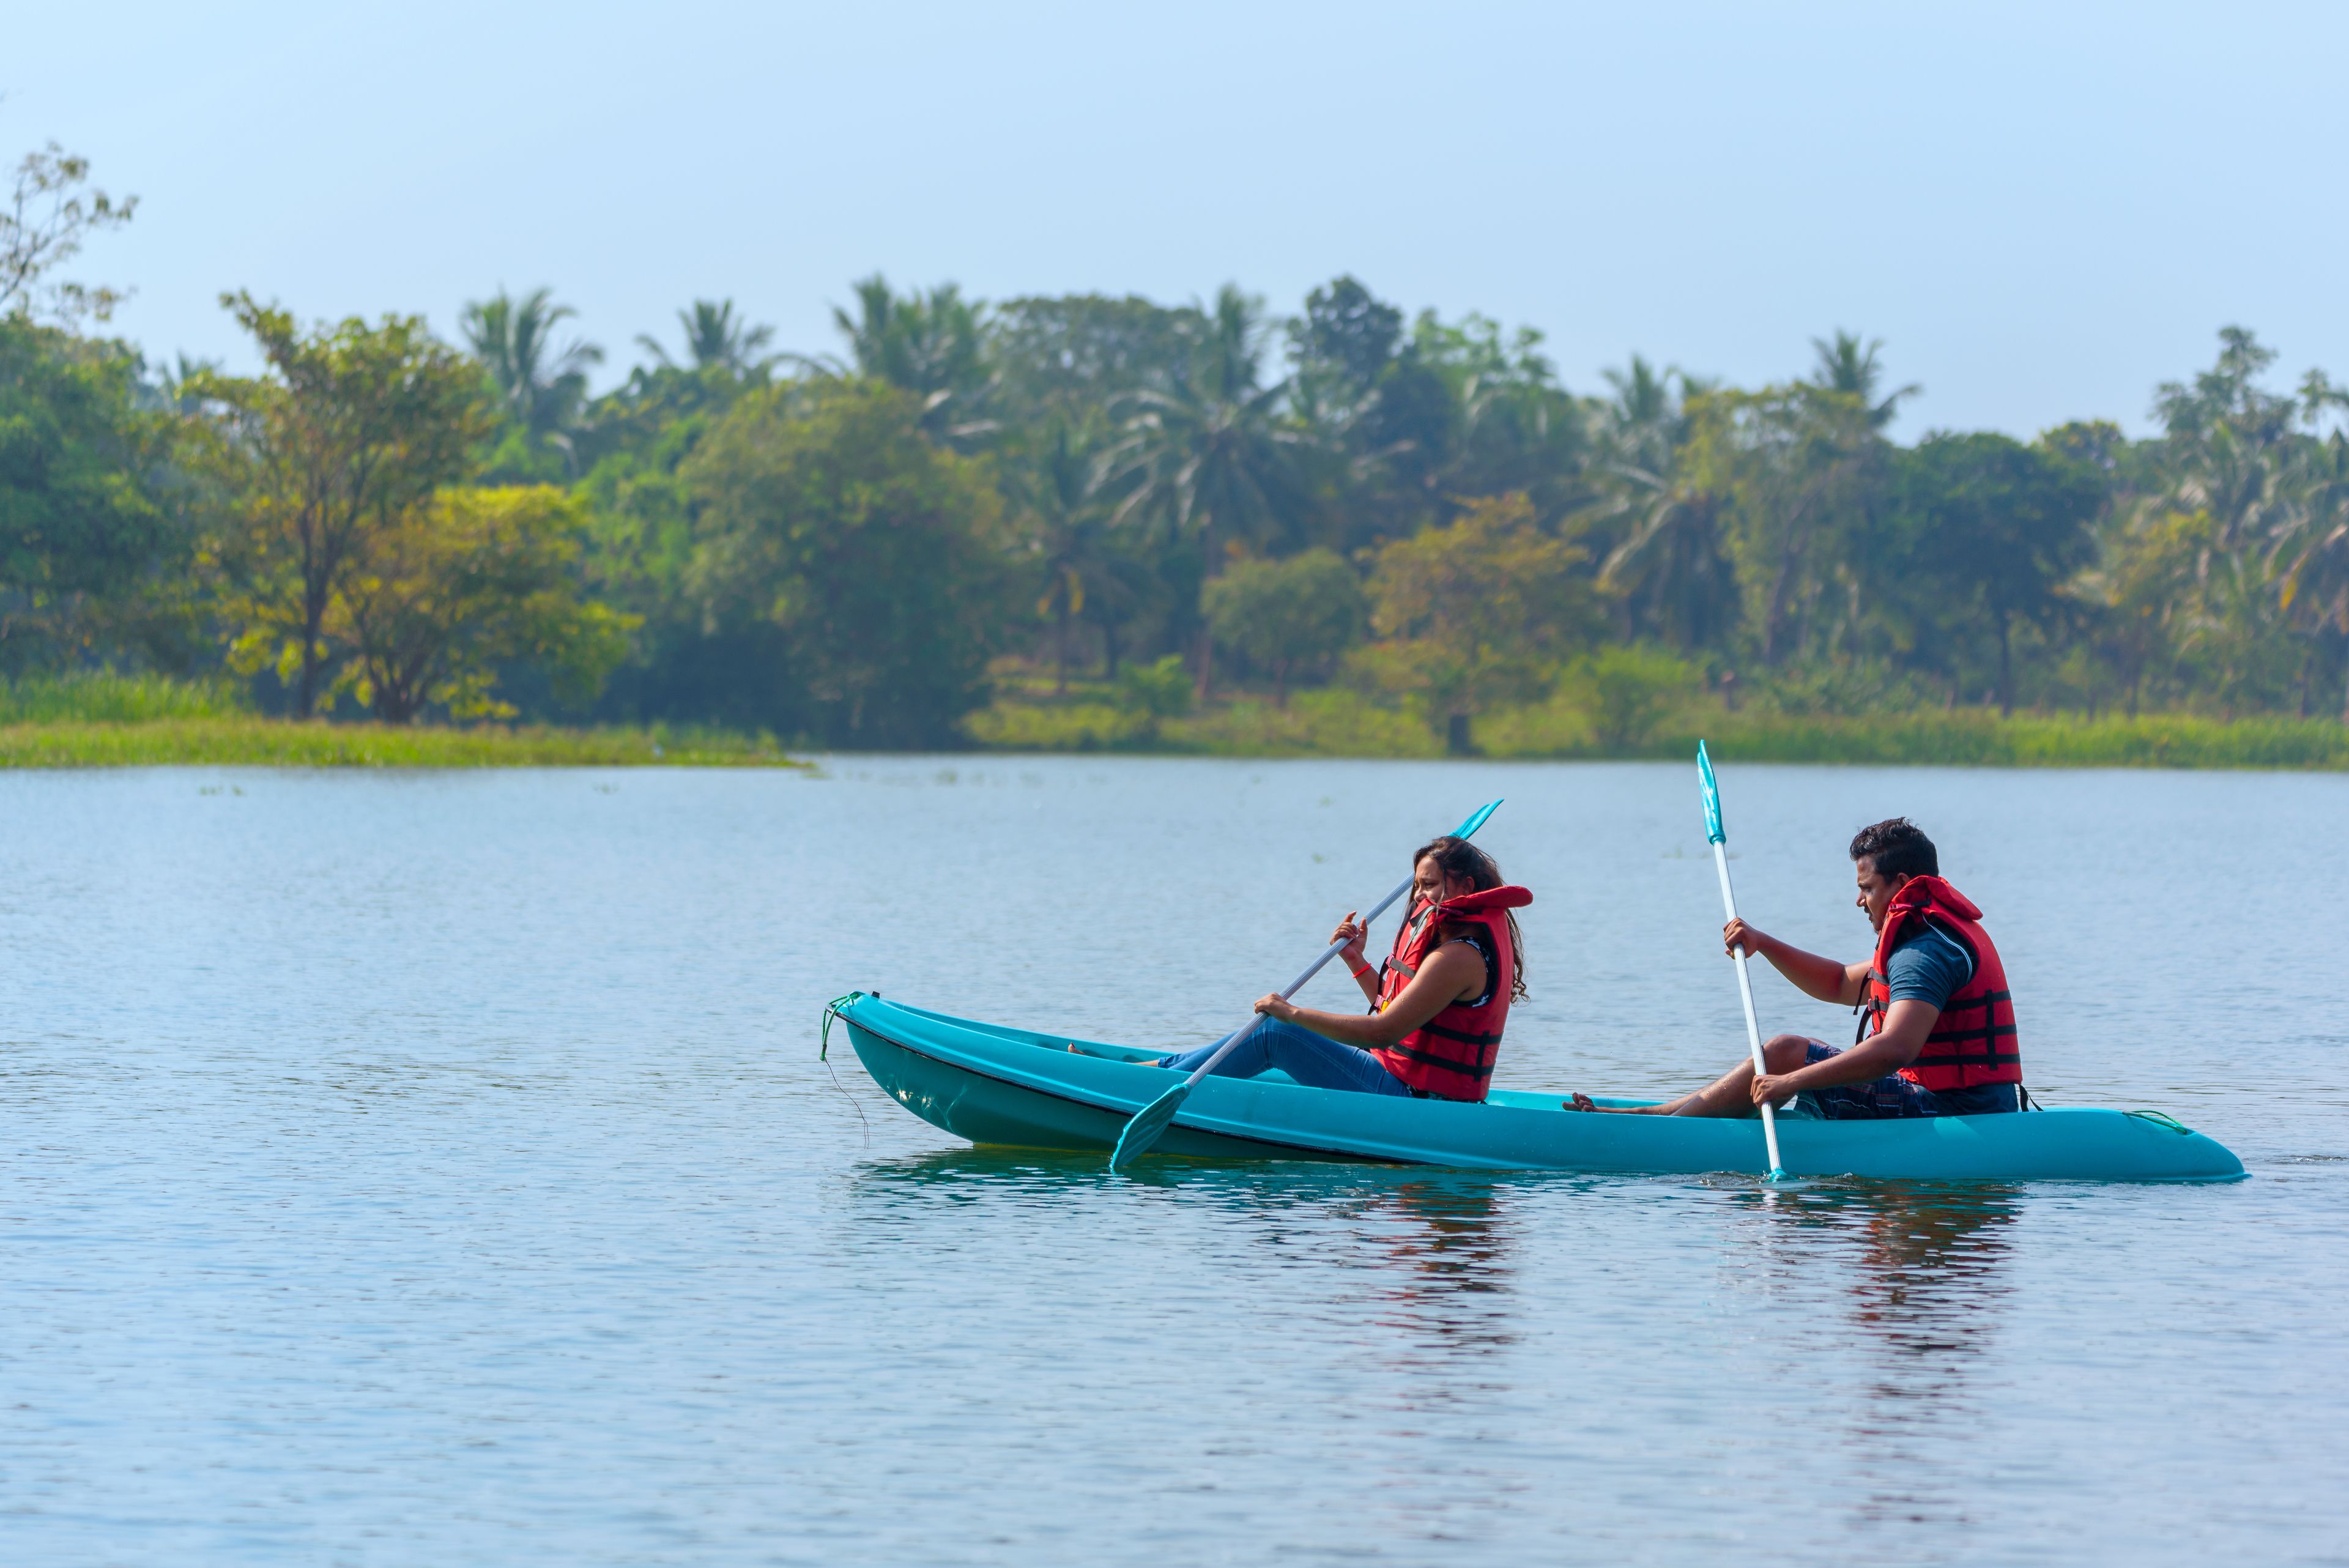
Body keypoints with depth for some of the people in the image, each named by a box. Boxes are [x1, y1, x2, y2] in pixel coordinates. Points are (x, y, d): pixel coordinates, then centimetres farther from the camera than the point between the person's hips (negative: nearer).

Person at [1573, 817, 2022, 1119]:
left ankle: (1657, 1123, -3)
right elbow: (1838, 984, 25)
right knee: (1790, 1059, 15)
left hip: (1948, 1113, -11)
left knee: (1788, 1053, -9)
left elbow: (1893, 1050, -32)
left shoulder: (1926, 952, -17)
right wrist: (1763, 944, 11)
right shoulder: (1938, 934, 19)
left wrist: (1792, 1082, -33)